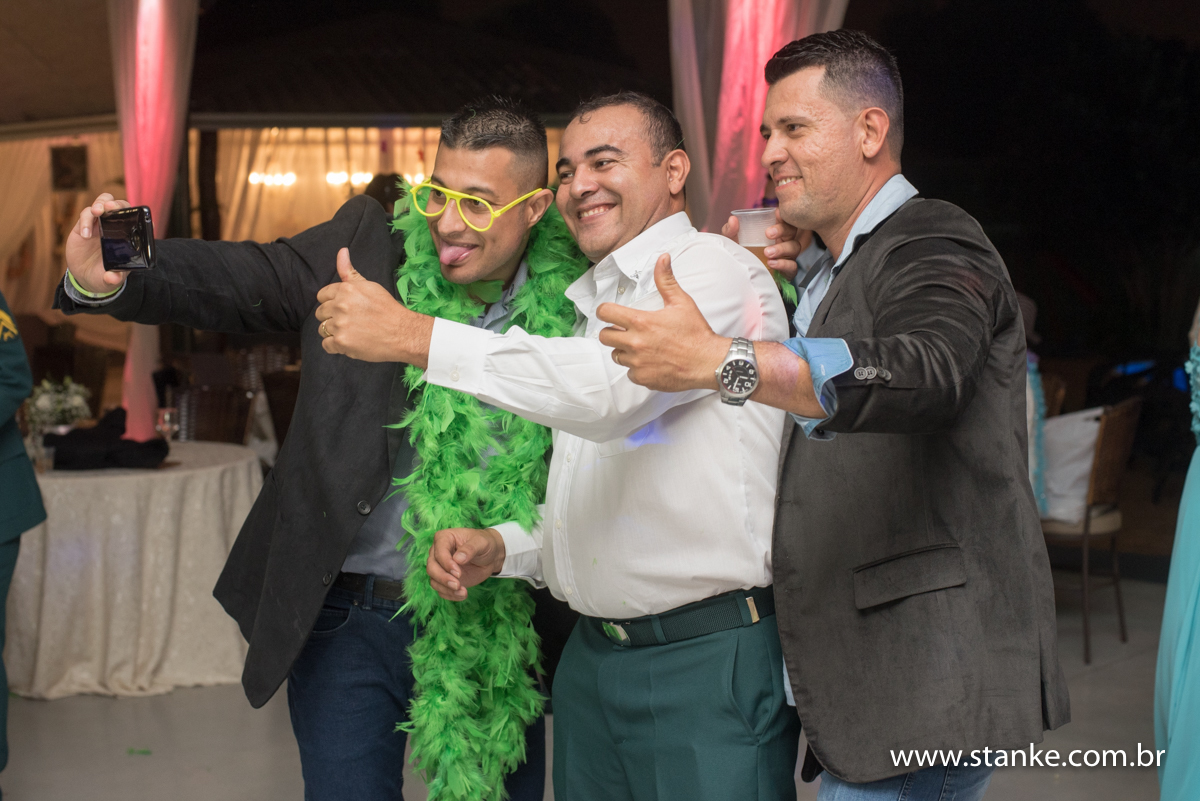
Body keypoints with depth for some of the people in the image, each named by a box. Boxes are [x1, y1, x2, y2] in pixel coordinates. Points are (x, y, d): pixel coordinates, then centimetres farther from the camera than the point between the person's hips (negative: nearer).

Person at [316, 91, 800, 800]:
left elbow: (614, 389, -26)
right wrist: (501, 548, 4)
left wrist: (416, 336, -24)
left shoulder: (716, 269, -7)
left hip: (710, 662, -7)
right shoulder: (588, 305, 19)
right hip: (590, 659, 8)